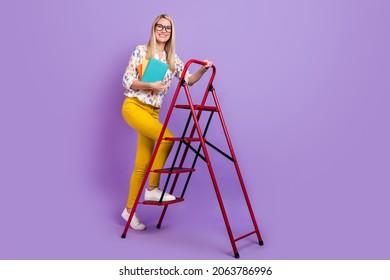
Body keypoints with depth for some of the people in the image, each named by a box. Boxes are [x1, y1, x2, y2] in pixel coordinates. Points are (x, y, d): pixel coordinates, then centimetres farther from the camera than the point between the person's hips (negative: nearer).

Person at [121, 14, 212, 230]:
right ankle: (153, 189, -10)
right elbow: (127, 80, -7)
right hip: (133, 106, -5)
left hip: (153, 111, 5)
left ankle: (129, 209, 17)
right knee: (167, 137, -25)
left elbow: (189, 80, 4)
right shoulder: (141, 50, -2)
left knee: (142, 164, 4)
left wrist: (203, 70, -13)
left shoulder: (172, 58, 12)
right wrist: (150, 85, -18)